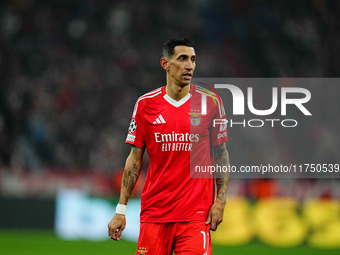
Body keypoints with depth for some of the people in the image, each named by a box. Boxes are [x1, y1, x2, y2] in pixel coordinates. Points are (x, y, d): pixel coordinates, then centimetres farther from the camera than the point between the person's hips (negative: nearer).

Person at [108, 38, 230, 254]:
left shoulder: (210, 102, 2)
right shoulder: (145, 105, 3)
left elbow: (221, 154, 7)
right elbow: (135, 159, 7)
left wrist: (220, 200, -2)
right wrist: (121, 209, 3)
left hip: (196, 213, -1)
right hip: (154, 211, 1)